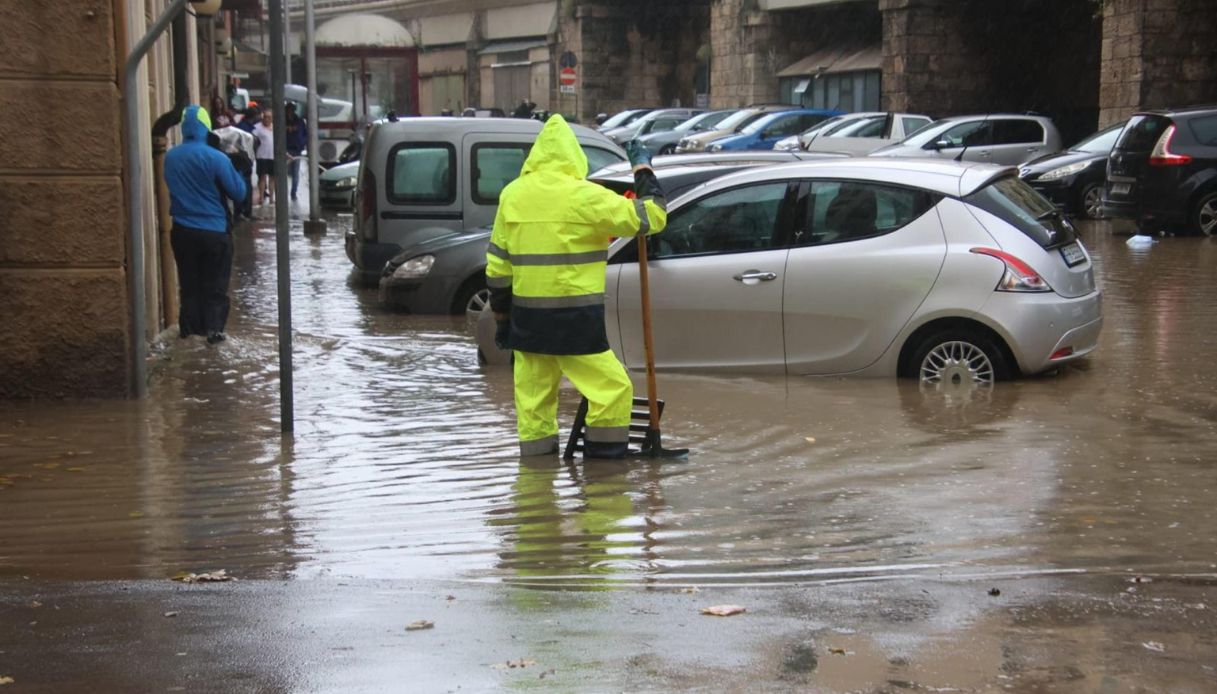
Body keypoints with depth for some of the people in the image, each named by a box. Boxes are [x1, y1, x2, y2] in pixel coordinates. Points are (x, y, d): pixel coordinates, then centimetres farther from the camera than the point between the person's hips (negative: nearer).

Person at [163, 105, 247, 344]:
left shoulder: (171, 157, -1)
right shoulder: (216, 158, -16)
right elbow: (238, 192, -9)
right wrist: (234, 170, 7)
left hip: (182, 231, 4)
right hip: (214, 231, -4)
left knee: (189, 283, 16)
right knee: (215, 286, 6)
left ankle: (188, 326, 19)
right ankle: (213, 328, 1)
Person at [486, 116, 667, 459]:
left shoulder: (511, 194, 6)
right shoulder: (584, 196, -11)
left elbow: (497, 266, 10)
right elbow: (651, 216, -6)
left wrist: (502, 315, 20)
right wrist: (643, 169, 8)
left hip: (527, 318, 6)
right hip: (576, 319, -6)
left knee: (533, 396, 14)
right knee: (613, 390, 4)